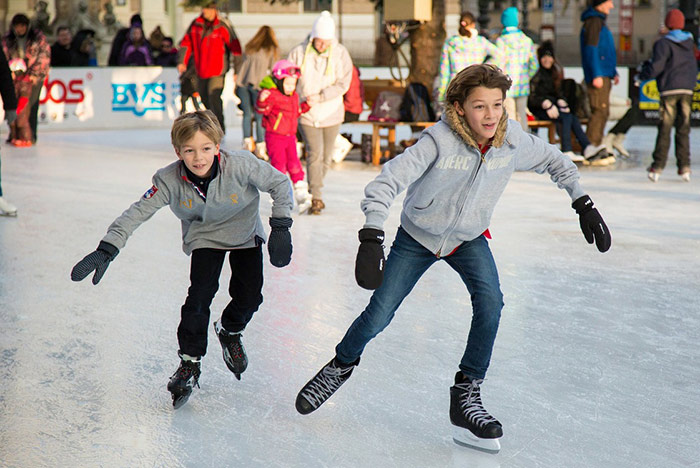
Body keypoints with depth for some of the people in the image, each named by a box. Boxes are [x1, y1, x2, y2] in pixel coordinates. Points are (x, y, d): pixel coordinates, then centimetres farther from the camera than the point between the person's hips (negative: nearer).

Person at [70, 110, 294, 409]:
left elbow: (280, 184, -19)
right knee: (200, 292, -16)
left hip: (245, 233, 0)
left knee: (249, 295, -8)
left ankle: (230, 331, 27)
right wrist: (106, 250, -34)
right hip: (204, 237, 0)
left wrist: (280, 228, -22)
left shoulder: (240, 166, -32)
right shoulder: (170, 180, -28)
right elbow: (137, 213, -25)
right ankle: (189, 362, -1)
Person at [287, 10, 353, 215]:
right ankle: (316, 198, -11)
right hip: (307, 114, -2)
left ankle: (313, 189, 32)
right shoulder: (298, 53, -7)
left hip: (331, 113, 2)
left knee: (326, 156, 10)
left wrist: (320, 97, -18)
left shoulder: (340, 53, -6)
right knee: (314, 154, -13)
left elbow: (343, 83, -9)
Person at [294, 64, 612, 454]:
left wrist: (583, 203, -1)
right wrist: (372, 239, -45)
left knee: (490, 302, -22)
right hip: (417, 237, -2)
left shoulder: (513, 140, -19)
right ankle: (342, 365, 32)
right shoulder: (440, 141, -32)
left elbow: (554, 161, 2)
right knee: (379, 315, 0)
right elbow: (386, 183, -35)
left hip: (469, 239, 2)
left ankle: (466, 395, -7)